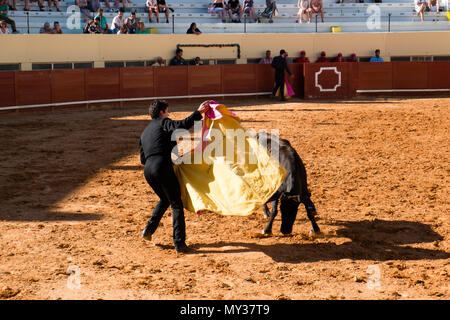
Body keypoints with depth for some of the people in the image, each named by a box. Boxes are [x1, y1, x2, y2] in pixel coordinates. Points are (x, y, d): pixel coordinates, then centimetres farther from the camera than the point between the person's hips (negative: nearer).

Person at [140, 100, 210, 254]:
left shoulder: (144, 133, 27)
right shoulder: (164, 123, 6)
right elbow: (182, 125, -15)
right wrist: (198, 112, -14)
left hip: (148, 170, 7)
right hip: (163, 167, -7)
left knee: (165, 200, 28)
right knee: (176, 204, -2)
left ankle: (149, 229, 15)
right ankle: (179, 243, -8)